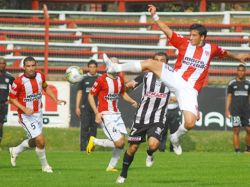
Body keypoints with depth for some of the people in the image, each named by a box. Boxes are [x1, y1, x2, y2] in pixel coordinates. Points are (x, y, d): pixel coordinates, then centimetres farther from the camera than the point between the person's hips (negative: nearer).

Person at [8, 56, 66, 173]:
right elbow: (12, 99, -11)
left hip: (38, 114, 7)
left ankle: (15, 151, 44)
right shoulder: (19, 81, -20)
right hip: (26, 116, -6)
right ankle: (45, 165, 7)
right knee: (40, 140, -14)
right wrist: (24, 109, -24)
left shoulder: (40, 76, -3)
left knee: (34, 142, 18)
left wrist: (56, 100, 9)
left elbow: (45, 87, 18)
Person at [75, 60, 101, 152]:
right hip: (85, 106, -1)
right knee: (84, 126, -7)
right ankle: (83, 147, -6)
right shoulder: (84, 78, 5)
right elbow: (79, 93, 8)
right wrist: (77, 107, 4)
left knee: (94, 127, 4)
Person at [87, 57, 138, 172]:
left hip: (116, 114, 7)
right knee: (119, 143, -14)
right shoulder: (101, 80, -13)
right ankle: (94, 141, 7)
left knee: (122, 142, 1)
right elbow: (90, 96, -7)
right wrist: (97, 113, -15)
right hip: (105, 115, -7)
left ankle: (111, 166, 15)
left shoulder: (120, 79, 8)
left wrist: (132, 101, 4)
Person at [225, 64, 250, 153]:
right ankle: (237, 151, -2)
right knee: (236, 131, -5)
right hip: (235, 110, -2)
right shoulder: (232, 83, 5)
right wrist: (227, 110, 0)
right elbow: (229, 97, 7)